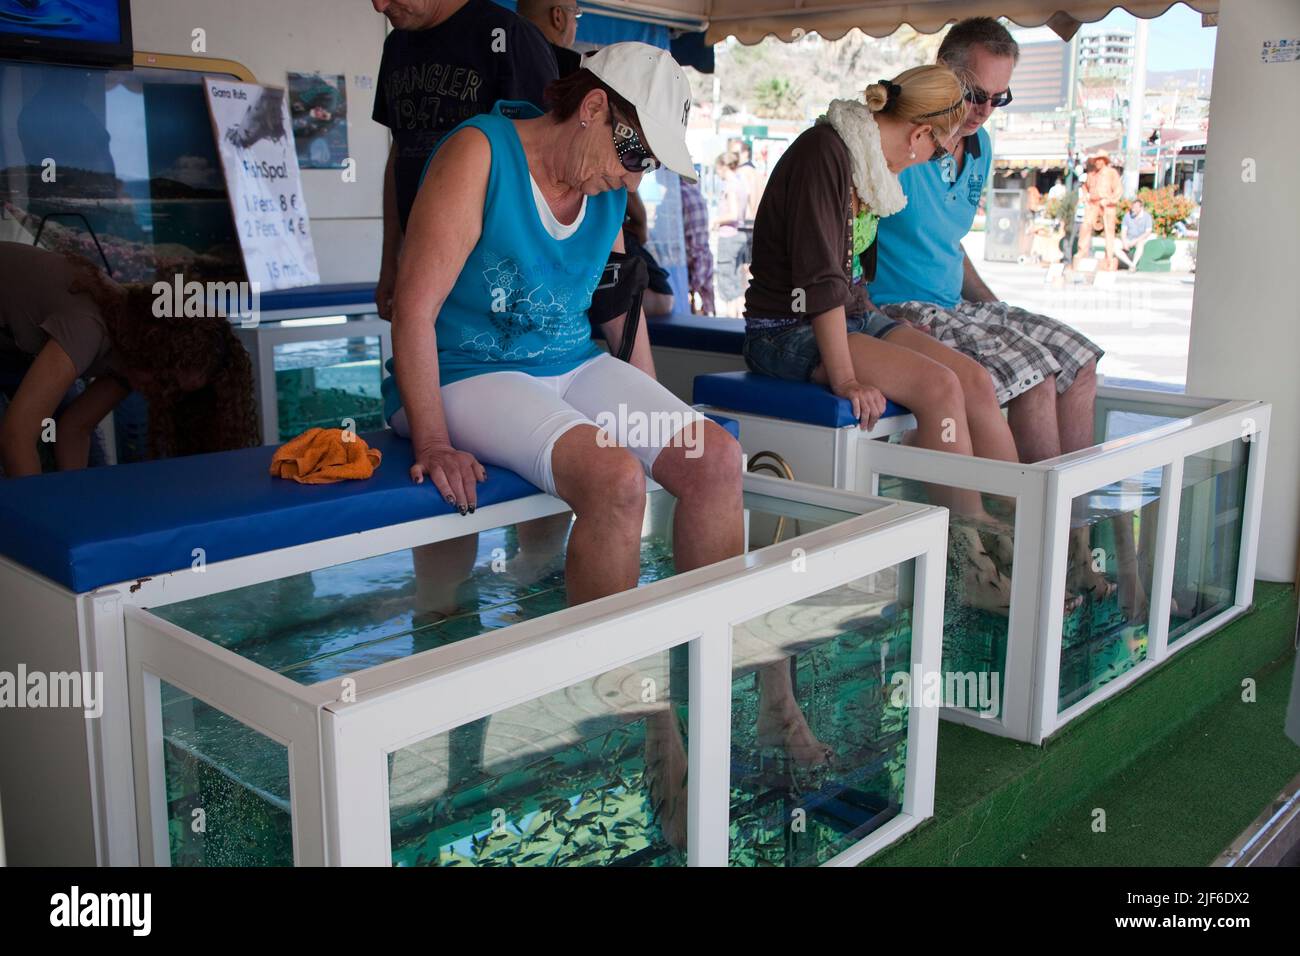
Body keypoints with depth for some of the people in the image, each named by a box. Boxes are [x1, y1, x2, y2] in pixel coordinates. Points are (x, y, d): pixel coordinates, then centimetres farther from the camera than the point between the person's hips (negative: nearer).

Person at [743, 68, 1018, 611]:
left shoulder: (869, 162, 12)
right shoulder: (825, 153, -16)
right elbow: (819, 276, -23)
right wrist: (843, 377, -25)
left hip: (854, 316, 9)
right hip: (790, 331, -9)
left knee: (976, 381, -10)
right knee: (938, 385, -25)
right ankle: (973, 563, -19)